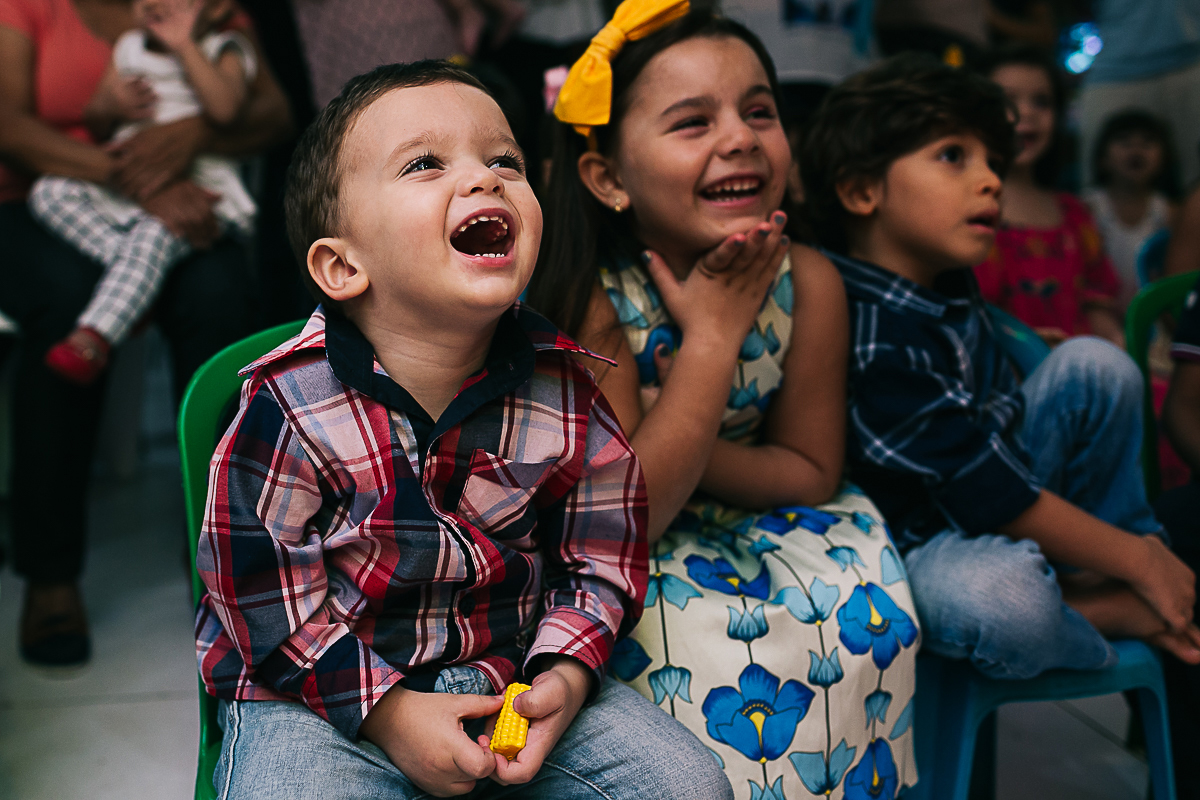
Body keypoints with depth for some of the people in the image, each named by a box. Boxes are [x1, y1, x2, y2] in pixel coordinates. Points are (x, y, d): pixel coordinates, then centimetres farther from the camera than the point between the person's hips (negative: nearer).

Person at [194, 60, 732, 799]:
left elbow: (602, 562, 3)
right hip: (318, 692, -3)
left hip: (510, 673, 3)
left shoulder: (564, 394, -7)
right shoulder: (291, 406, -16)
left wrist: (562, 675, -13)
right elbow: (268, 599, -12)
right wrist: (386, 710, -17)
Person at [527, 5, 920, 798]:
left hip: (761, 520, 4)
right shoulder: (596, 300, -24)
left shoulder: (809, 283, -16)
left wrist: (674, 455, -24)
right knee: (703, 642, -31)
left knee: (863, 613, -21)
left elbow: (811, 471, -6)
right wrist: (714, 335, -30)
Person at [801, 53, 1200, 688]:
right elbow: (986, 491, -26)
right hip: (919, 547, -9)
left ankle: (1090, 576, 0)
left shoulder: (950, 286, 2)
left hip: (1003, 510, 9)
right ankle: (1113, 612, -6)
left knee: (1093, 364, 3)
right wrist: (1140, 561, -16)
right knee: (1000, 598, -42)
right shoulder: (868, 342, -29)